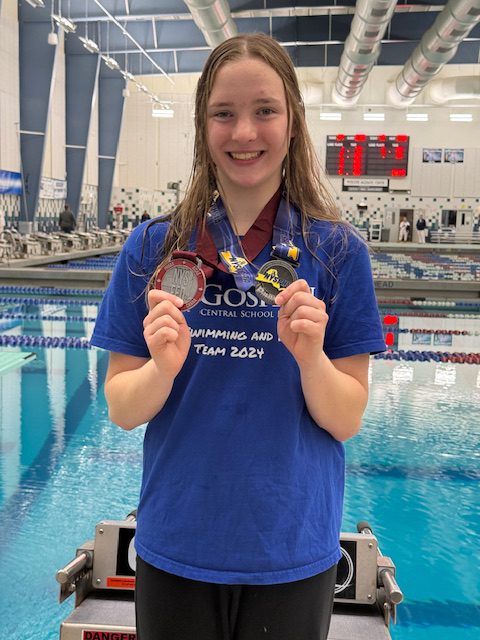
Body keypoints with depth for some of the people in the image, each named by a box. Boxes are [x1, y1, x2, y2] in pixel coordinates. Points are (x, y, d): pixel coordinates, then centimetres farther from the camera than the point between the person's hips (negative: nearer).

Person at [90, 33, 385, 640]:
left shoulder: (338, 251, -7)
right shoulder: (152, 247, -5)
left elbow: (347, 421, -5)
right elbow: (120, 409, -3)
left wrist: (311, 356, -23)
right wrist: (164, 367, -22)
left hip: (293, 551, 0)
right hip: (175, 548, 1)